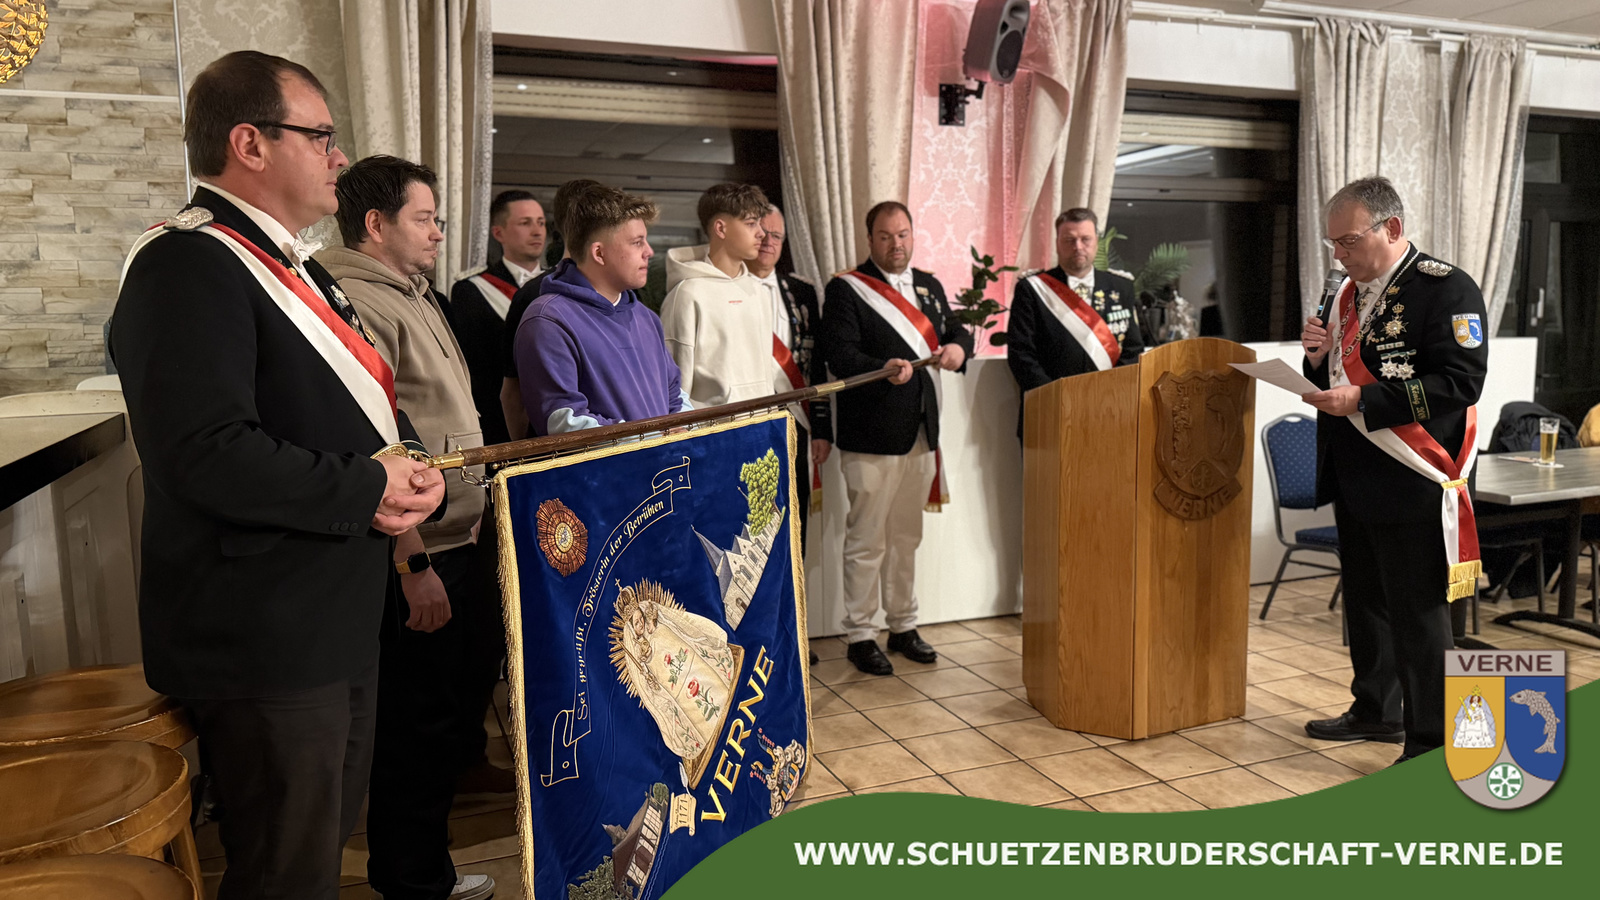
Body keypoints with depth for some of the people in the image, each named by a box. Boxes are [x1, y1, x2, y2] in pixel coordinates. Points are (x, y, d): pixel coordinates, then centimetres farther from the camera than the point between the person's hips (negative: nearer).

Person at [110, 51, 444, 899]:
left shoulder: (288, 265, 14)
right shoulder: (188, 266, -18)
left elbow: (354, 405, 20)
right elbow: (207, 454, -30)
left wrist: (408, 461, -2)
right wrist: (369, 489, -19)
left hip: (336, 621, 10)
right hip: (266, 641, -10)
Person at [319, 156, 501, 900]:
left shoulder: (416, 296, 15)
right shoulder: (358, 303, -18)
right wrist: (413, 565, -24)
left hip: (462, 539, 10)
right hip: (416, 557, -10)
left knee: (477, 669, 23)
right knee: (417, 722, 5)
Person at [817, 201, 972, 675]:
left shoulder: (929, 286, 15)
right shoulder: (845, 289, -6)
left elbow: (955, 331, 15)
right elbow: (839, 354, -15)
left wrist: (958, 347, -9)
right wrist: (883, 369, -33)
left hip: (921, 431, 7)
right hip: (871, 435, -6)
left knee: (906, 537, 16)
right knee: (866, 541, -1)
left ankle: (903, 626, 29)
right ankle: (860, 635, 12)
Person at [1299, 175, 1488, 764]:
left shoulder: (1445, 288, -11)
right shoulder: (1349, 294, 13)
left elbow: (1461, 382, -19)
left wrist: (1364, 400, -24)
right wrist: (1320, 358, -2)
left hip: (1411, 487, -8)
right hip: (1355, 482, 8)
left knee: (1418, 612, -1)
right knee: (1365, 600, 18)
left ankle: (1430, 743, 11)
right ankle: (1376, 711, 35)